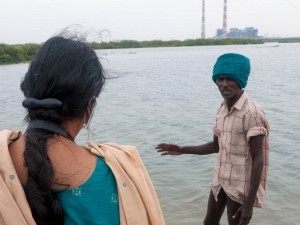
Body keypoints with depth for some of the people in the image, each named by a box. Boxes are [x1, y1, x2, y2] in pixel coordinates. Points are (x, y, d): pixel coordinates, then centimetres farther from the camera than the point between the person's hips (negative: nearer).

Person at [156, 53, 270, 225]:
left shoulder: (252, 113, -22)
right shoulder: (223, 109, 3)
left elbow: (258, 159, -22)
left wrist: (249, 202, -23)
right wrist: (182, 150, 9)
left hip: (240, 185, -8)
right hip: (220, 179, 8)